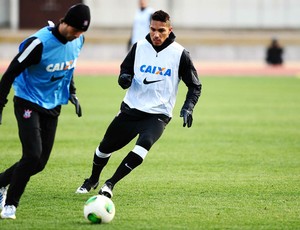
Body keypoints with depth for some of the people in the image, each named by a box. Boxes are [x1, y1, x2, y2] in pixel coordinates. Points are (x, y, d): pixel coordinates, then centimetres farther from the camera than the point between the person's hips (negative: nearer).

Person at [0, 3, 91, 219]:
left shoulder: (78, 40, -3)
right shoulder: (40, 42, -25)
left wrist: (72, 93, 17)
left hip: (53, 106, 7)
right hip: (28, 103, -7)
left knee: (40, 162, 3)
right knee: (33, 155, -20)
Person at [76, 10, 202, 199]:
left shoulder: (180, 54, -7)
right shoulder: (139, 47, 0)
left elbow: (195, 86, 1)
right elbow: (125, 71, 10)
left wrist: (188, 108, -14)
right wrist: (124, 79, -15)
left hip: (158, 114, -3)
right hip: (131, 109, 3)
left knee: (144, 145, -30)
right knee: (105, 147, 10)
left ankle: (110, 184, -20)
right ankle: (93, 180, 40)